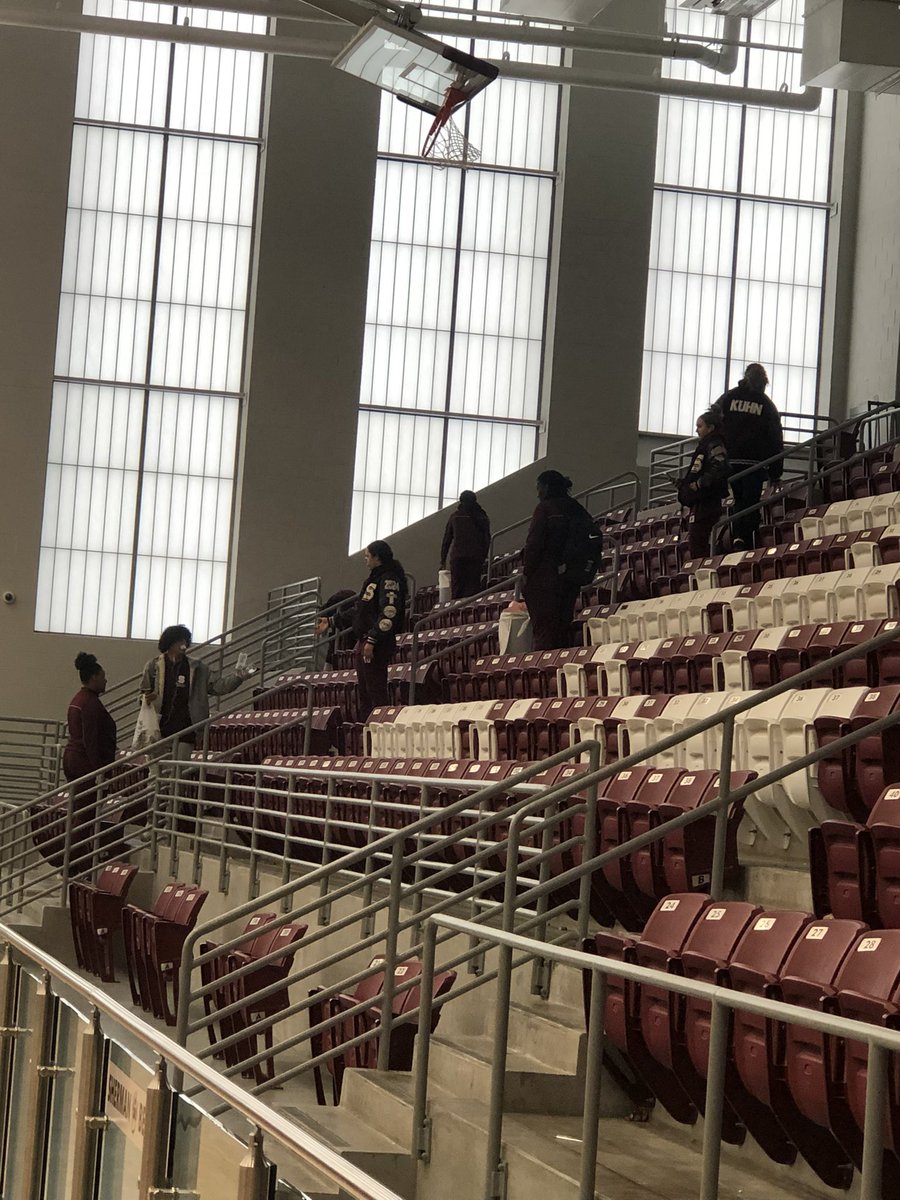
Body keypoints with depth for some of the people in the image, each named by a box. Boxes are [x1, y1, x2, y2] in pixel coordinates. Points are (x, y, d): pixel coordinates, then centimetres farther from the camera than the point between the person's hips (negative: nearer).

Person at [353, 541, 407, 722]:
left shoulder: (389, 579, -13)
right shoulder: (375, 577, 18)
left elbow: (388, 614, -22)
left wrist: (372, 641, -25)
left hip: (378, 643, -10)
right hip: (364, 641, 10)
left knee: (376, 688, -9)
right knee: (364, 689, 13)